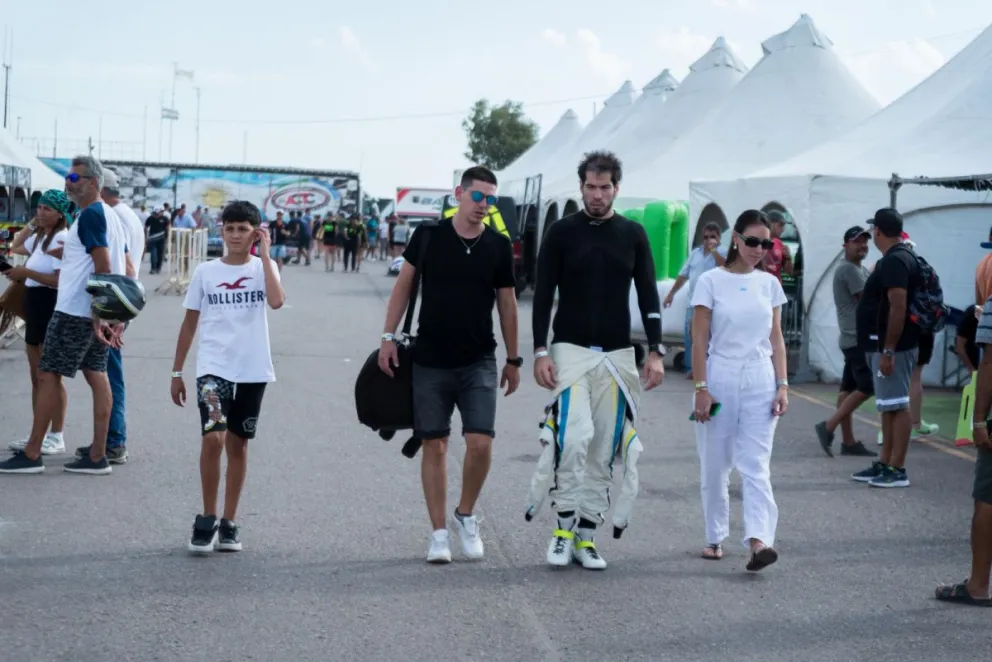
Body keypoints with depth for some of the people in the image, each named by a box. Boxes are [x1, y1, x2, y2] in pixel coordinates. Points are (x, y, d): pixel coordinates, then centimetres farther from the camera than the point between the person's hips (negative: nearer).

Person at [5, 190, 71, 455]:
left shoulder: (61, 239, -15)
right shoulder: (40, 236, 15)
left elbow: (61, 280, -23)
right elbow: (15, 247, 33)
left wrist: (26, 272, -25)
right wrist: (32, 224, 23)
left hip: (51, 307, -10)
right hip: (34, 306, 10)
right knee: (36, 377, 12)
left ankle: (57, 438, 0)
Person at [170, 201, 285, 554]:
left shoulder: (263, 267, 1)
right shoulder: (205, 272, 3)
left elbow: (276, 301, -20)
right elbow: (189, 323, 8)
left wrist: (265, 253, -14)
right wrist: (176, 372, 7)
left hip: (252, 371, 1)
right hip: (213, 368, -1)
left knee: (237, 444, 9)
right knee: (213, 439, -17)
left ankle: (229, 524, 19)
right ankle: (207, 520, -3)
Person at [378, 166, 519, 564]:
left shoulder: (498, 246, 2)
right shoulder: (428, 236, -1)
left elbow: (506, 304, 9)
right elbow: (403, 286, 5)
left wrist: (513, 359, 11)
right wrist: (388, 337, -2)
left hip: (478, 362, 0)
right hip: (429, 362, 0)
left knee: (480, 442, -11)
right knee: (434, 446, 4)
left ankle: (466, 515, 13)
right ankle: (439, 533, 13)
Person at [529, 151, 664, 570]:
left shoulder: (633, 234, 7)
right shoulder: (562, 233, 0)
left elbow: (648, 295, 7)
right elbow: (543, 295, -1)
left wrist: (655, 351, -2)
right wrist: (540, 352, -10)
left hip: (616, 354, 3)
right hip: (570, 350, -3)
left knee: (604, 450, 4)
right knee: (574, 436, -19)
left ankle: (586, 536, 11)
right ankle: (563, 528, -7)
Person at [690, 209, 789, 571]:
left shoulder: (769, 284, 7)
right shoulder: (712, 281, -2)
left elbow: (776, 339, 10)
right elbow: (700, 340, -3)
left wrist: (782, 385, 2)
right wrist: (701, 388, -8)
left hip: (760, 381, 2)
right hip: (720, 378, -1)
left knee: (756, 466, -8)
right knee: (715, 466, 7)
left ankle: (759, 540, -19)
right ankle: (715, 538, 21)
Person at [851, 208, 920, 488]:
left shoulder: (895, 261, -17)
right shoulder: (896, 257, 15)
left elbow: (898, 308, -25)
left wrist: (888, 351, -26)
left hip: (892, 347, -11)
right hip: (886, 345, 11)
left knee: (896, 405, -7)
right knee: (889, 406, 14)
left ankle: (897, 470, -4)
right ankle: (884, 465, 20)